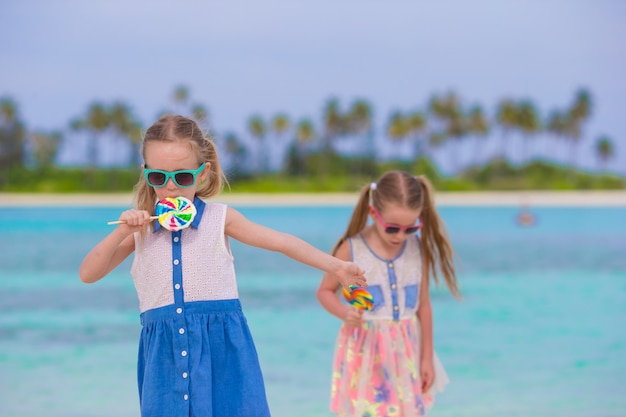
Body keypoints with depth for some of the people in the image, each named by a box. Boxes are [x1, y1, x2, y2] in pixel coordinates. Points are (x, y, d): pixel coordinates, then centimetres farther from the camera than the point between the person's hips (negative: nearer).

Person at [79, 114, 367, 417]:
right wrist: (121, 233, -9)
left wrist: (336, 266, -1)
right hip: (165, 353, 2)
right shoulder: (140, 227, 9)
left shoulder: (219, 219, 4)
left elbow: (283, 243, 4)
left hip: (222, 347, -1)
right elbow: (87, 274, 5)